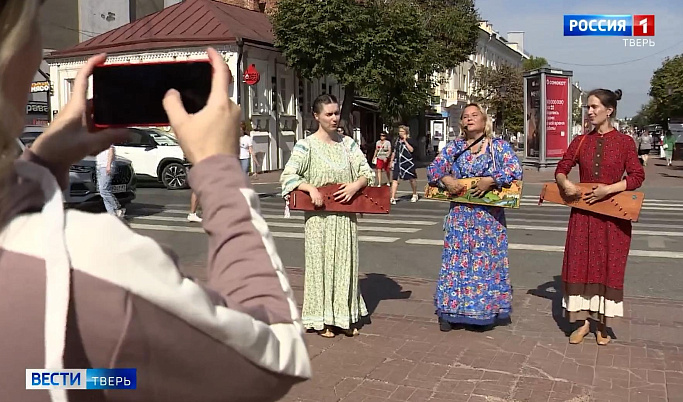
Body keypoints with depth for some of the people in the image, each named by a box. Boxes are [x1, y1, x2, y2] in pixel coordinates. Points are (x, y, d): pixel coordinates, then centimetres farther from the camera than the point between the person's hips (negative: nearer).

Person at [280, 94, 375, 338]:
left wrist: (356, 185, -14)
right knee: (321, 263, 3)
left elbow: (366, 172, 6)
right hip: (319, 216, -4)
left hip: (346, 216, 4)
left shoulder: (348, 143, 8)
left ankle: (345, 316, 22)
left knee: (346, 262, 9)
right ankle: (322, 319, 14)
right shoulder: (306, 145, -4)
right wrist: (311, 188, -23)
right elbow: (287, 176, -10)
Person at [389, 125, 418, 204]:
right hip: (398, 163, 4)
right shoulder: (397, 140, 12)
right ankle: (393, 198, -11)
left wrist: (405, 141, -17)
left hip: (408, 162, -4)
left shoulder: (410, 140, -4)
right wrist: (392, 161, 18)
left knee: (412, 179, 11)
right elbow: (394, 151, 20)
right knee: (394, 179, -8)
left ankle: (415, 195, 34)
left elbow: (411, 149, -19)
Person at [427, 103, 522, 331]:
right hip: (460, 214, 2)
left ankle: (486, 310, 14)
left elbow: (515, 170, -10)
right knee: (456, 259, 2)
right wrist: (446, 180, -15)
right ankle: (451, 310, 10)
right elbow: (434, 168, 5)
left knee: (487, 260, 3)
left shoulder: (499, 146, 2)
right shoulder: (454, 147, 9)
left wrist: (491, 180, -22)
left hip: (489, 216, -2)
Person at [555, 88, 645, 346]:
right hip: (582, 213, 3)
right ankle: (583, 321, 16)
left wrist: (609, 188, -21)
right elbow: (561, 169, 5)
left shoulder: (624, 142, -3)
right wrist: (565, 183, -16)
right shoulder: (580, 141, 5)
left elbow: (637, 177, -8)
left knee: (609, 267, 5)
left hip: (613, 214, -3)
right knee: (580, 265, 3)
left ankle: (602, 324, 19)